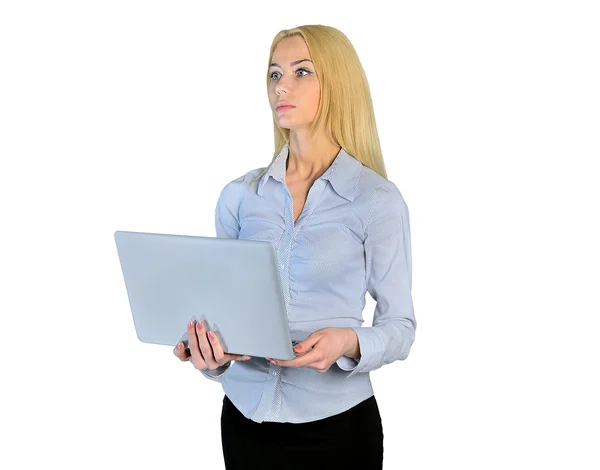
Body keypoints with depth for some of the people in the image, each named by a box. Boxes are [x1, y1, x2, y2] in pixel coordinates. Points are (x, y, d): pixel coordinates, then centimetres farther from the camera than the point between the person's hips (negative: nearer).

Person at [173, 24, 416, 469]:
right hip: (245, 416, 3)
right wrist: (208, 352, -14)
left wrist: (348, 343, -24)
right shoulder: (239, 195, 2)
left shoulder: (378, 199, -9)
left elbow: (400, 325, -5)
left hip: (336, 421, -3)